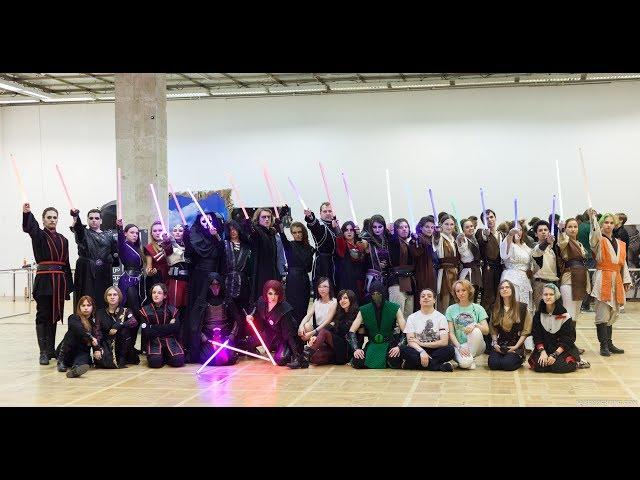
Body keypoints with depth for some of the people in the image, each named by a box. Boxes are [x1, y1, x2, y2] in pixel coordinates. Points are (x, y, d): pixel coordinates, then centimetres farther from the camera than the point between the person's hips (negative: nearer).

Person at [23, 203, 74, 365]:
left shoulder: (63, 240, 14)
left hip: (59, 281, 5)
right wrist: (26, 213, -45)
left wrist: (68, 286, 10)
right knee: (43, 315, -3)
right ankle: (44, 352, -2)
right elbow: (29, 227, -23)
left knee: (54, 316, 11)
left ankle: (51, 349, 19)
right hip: (44, 279, -5)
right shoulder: (39, 235, 2)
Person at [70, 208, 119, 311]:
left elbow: (116, 250, 4)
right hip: (86, 273, -2)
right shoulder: (83, 233, 6)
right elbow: (77, 226, -18)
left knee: (103, 302, 3)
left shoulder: (108, 235, 15)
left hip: (104, 273, 2)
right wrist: (75, 216, -38)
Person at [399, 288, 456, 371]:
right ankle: (440, 365, -32)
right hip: (417, 351, 1)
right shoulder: (412, 317, 8)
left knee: (450, 349, -31)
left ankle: (415, 363, -29)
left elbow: (444, 342, -6)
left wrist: (421, 343, -10)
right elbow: (410, 341, -5)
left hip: (435, 351, 0)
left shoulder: (441, 317, 5)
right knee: (403, 350, -32)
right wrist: (422, 351, -25)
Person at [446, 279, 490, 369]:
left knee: (476, 331, -34)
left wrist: (475, 324, -23)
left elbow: (486, 331, -2)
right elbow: (451, 333, 0)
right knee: (464, 363, -35)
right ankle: (467, 359, 1)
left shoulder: (478, 308, 6)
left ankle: (470, 357, -15)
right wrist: (459, 347, -16)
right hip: (458, 344, -1)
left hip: (476, 346, 1)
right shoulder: (451, 309, 6)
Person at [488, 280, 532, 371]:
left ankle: (519, 359, 6)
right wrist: (495, 343, -4)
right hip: (499, 345, 3)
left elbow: (526, 331, -1)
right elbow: (493, 329, 13)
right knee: (493, 364, -24)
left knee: (507, 364, -28)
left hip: (516, 345, -3)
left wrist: (516, 346, -10)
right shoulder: (496, 309, 12)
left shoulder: (522, 308, 0)